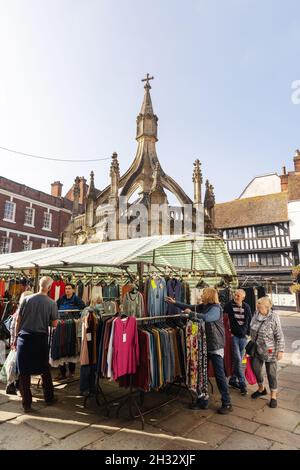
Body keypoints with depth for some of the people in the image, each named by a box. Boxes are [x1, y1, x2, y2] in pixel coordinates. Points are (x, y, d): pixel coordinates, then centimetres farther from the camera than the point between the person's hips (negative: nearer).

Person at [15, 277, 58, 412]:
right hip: (41, 338, 0)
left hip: (24, 337, 1)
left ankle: (26, 403, 17)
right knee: (45, 369, 17)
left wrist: (16, 336, 11)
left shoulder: (27, 299, -3)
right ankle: (49, 398, 31)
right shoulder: (51, 303, -7)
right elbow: (53, 324, -2)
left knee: (24, 372, 10)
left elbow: (18, 320, 0)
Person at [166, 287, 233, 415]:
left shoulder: (216, 308, -16)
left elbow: (206, 318, -33)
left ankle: (227, 404, 16)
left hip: (215, 346, -7)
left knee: (219, 375, 1)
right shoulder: (201, 307, 5)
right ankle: (202, 401, 26)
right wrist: (174, 302, 18)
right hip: (203, 345, 7)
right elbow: (188, 307, 18)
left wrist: (191, 313, -25)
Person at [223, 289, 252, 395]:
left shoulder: (246, 307, 1)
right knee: (237, 359, -8)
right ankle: (242, 384, 3)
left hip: (243, 337, 3)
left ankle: (233, 380, 24)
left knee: (239, 360, 9)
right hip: (234, 336, -3)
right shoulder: (229, 305, -8)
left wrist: (248, 333, 5)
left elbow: (250, 321, 10)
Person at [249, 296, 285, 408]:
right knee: (255, 368, 12)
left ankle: (273, 396, 26)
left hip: (270, 351, -5)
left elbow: (279, 336, -14)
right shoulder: (256, 315, -3)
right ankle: (261, 389, 37)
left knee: (271, 373, 7)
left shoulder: (273, 318, -19)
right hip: (257, 349, 6)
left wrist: (280, 350, -14)